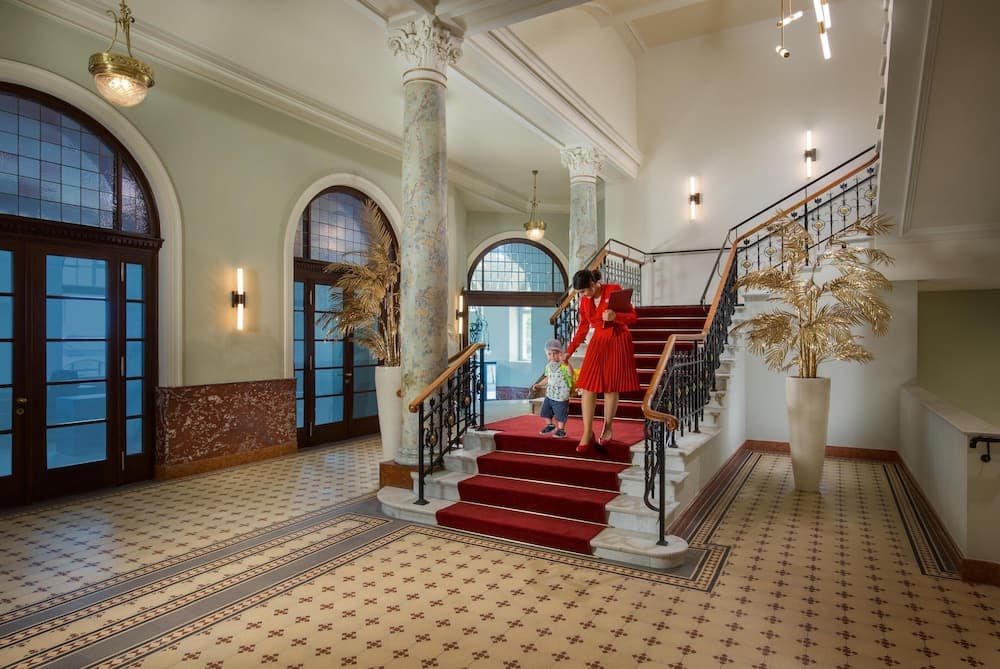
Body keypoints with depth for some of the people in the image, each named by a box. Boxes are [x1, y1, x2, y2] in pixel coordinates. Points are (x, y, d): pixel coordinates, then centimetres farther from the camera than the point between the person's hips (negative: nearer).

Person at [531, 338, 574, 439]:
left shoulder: (564, 365, -17)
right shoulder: (548, 366, 5)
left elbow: (571, 374, -36)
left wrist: (565, 363, -50)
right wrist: (539, 385, 15)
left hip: (561, 397, -7)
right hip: (549, 395, 7)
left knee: (560, 415, 5)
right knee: (546, 412, 17)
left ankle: (561, 429, 24)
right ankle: (550, 425, 38)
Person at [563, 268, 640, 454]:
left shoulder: (614, 290, -12)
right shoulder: (585, 301, 3)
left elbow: (633, 316, -10)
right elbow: (582, 328, 12)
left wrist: (615, 316, -29)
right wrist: (569, 351, 11)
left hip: (618, 342, -4)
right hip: (598, 342, 4)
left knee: (611, 388, 1)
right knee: (587, 386, -6)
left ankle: (607, 430, 17)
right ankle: (587, 433, 0)